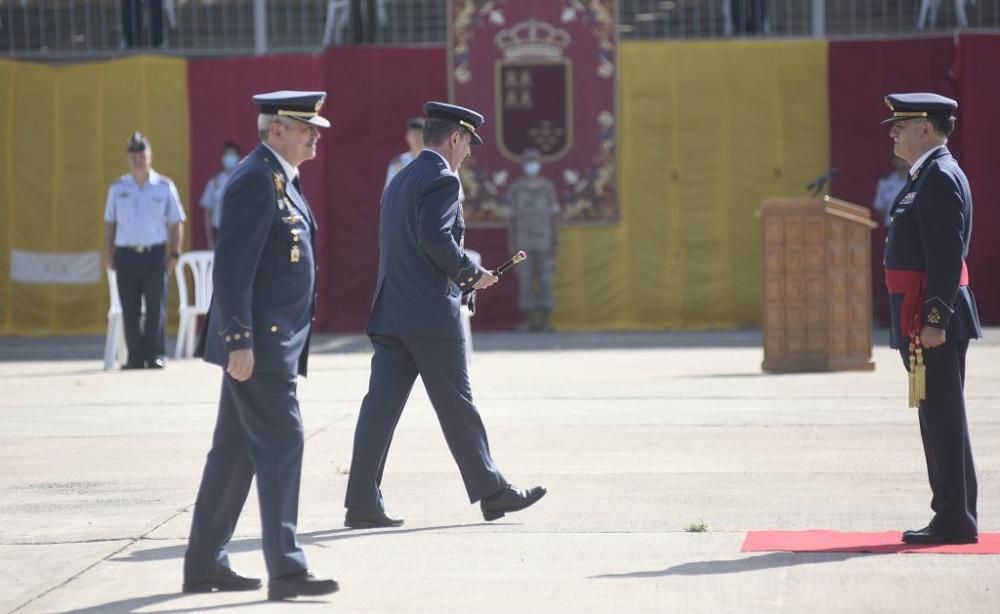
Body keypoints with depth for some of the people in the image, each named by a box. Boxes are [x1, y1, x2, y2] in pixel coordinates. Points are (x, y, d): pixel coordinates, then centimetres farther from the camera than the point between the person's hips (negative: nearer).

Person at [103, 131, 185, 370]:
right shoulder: (117, 188, 9)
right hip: (126, 253, 2)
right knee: (130, 309, 2)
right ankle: (135, 357, 7)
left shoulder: (164, 186, 4)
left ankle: (155, 354, 1)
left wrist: (174, 253, 0)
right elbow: (109, 223, 13)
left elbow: (176, 223, 6)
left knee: (156, 307, -3)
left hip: (155, 253, -2)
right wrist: (109, 255, 6)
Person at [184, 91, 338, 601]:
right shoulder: (255, 180, -16)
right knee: (281, 444, -9)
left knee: (235, 450, 13)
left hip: (275, 340, 10)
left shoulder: (281, 178, 17)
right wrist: (240, 342, -24)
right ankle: (286, 571, -7)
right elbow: (232, 266, -21)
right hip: (258, 342, -10)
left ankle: (204, 564, 19)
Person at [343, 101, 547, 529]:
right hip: (431, 313, -8)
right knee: (456, 405, 1)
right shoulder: (442, 180, -10)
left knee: (381, 405, 3)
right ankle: (491, 492, 11)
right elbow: (436, 237, -22)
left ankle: (362, 502, -1)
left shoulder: (399, 181, 19)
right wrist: (470, 273, -9)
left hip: (391, 312, 8)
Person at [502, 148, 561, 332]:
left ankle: (545, 320, 3)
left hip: (544, 242, 0)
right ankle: (527, 320, 4)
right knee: (525, 281, -2)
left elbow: (554, 215, 4)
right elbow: (511, 217, 2)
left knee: (546, 280, -2)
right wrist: (511, 244, -4)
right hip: (523, 242, 0)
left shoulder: (548, 187, 3)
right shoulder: (515, 188, 1)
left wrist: (556, 241, -4)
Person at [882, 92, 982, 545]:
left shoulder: (941, 178, -14)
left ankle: (955, 521, -3)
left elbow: (947, 254, -20)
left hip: (933, 316, -10)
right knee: (938, 418, 12)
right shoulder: (928, 177, 18)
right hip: (922, 318, 10)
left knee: (943, 418, -6)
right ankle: (952, 518, 16)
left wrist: (935, 319, -24)